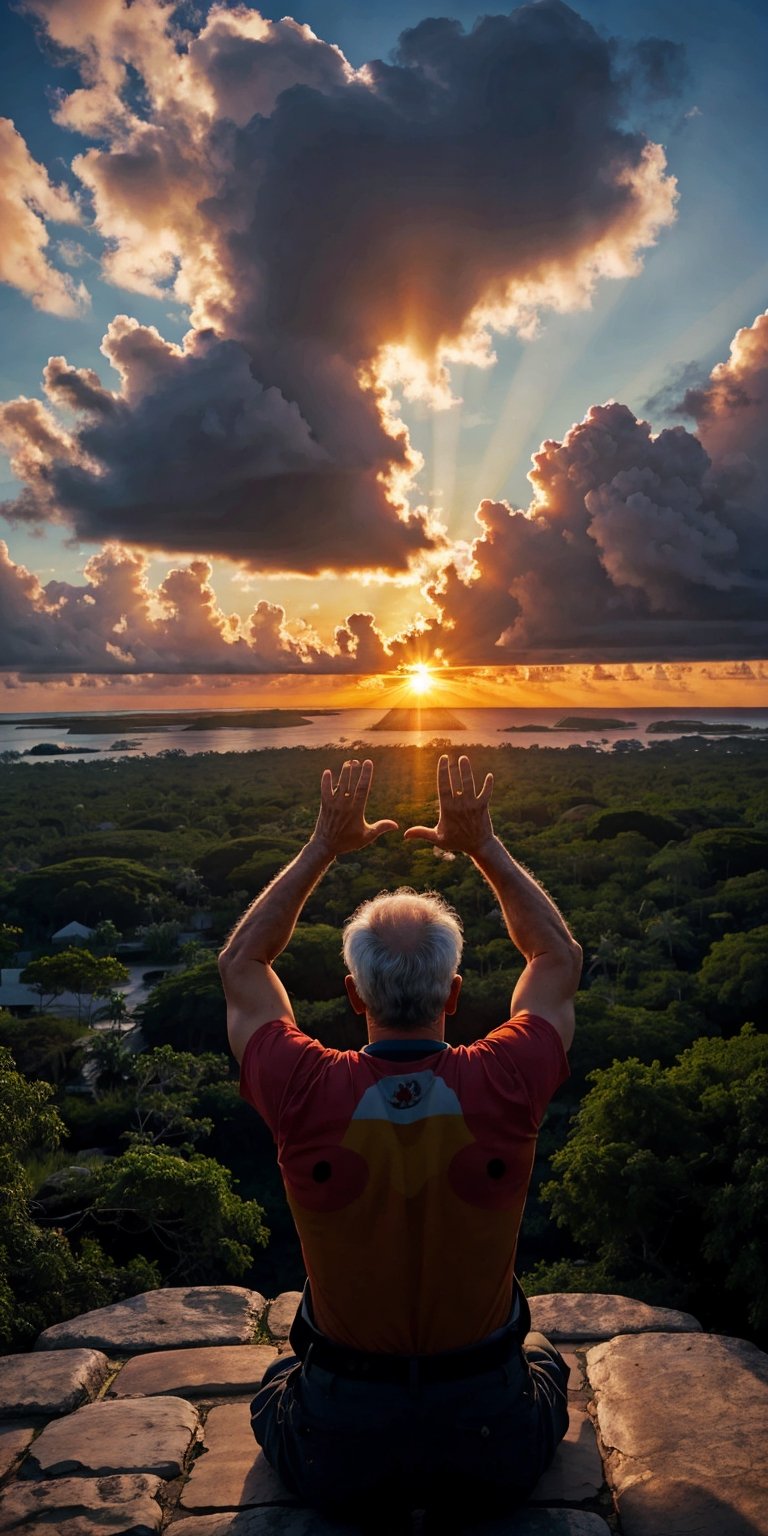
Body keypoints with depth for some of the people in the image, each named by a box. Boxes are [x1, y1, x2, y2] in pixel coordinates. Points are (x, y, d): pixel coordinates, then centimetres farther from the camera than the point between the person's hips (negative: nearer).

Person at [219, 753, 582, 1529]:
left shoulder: (306, 1095, -22)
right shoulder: (504, 1087, -22)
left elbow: (240, 965, -1)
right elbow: (560, 960, 0)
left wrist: (323, 848, -2)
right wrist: (483, 847, 0)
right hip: (491, 1450, 0)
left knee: (279, 1381, 35)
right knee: (542, 1360, 35)